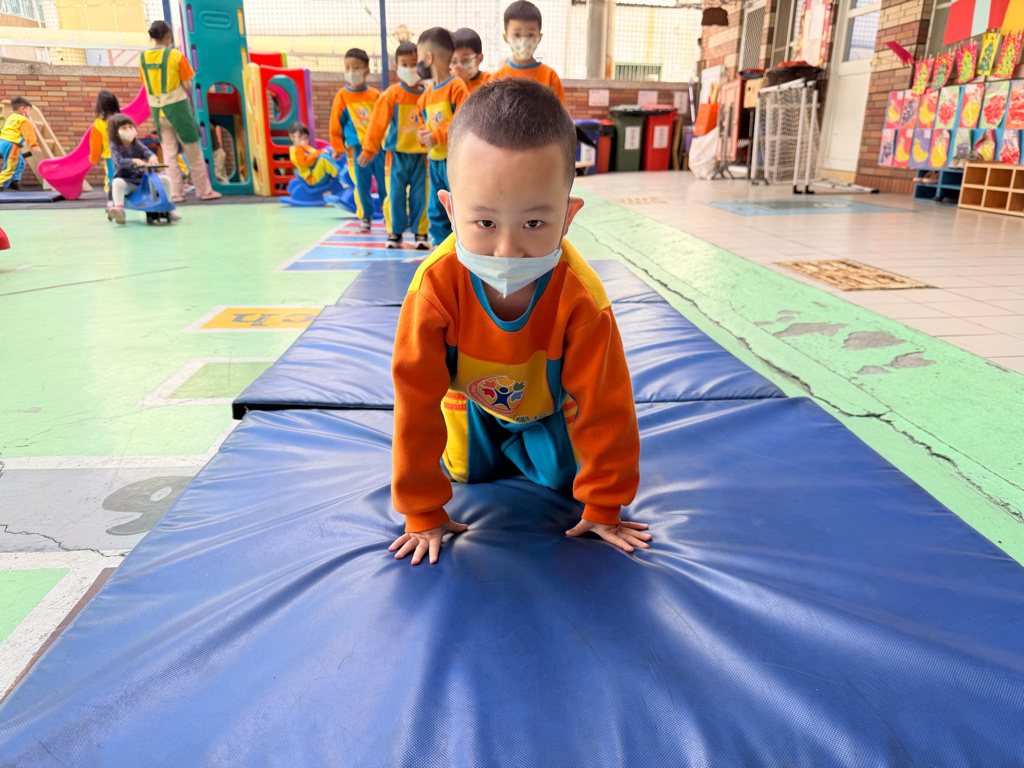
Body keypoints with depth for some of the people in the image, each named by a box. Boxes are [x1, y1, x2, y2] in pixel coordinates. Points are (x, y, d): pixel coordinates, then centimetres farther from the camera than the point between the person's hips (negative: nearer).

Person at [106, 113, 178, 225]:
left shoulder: (138, 145, 10)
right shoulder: (115, 147, -1)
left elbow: (147, 152, -7)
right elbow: (119, 161, -19)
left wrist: (152, 157, -34)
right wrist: (134, 161, -37)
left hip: (142, 178, 3)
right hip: (126, 180, -3)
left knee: (165, 179, -13)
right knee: (117, 182, -37)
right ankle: (119, 208, -43)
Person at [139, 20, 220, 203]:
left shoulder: (143, 57, 3)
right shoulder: (176, 55, -9)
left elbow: (146, 85, 8)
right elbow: (187, 85, -8)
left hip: (157, 110, 4)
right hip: (178, 107, -4)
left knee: (168, 153, 9)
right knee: (193, 152, 6)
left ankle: (175, 193, 8)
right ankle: (204, 190, 11)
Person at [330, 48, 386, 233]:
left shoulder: (375, 95, 5)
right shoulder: (342, 96, 0)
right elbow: (336, 124, 3)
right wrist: (337, 148, 1)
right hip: (357, 148, -1)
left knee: (384, 182, 5)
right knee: (362, 184, 1)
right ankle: (365, 217, 15)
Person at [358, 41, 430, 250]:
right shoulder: (391, 95, -4)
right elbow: (378, 123, -4)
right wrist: (369, 150, -6)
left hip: (421, 154, 2)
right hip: (397, 154, -2)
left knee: (420, 195, 2)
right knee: (395, 194, 0)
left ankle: (420, 233, 13)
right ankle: (395, 232, 12)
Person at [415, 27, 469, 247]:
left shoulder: (457, 87, -13)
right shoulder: (427, 93, 13)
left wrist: (437, 136, -19)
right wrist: (423, 134, -1)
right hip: (434, 160, 9)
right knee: (435, 210, 13)